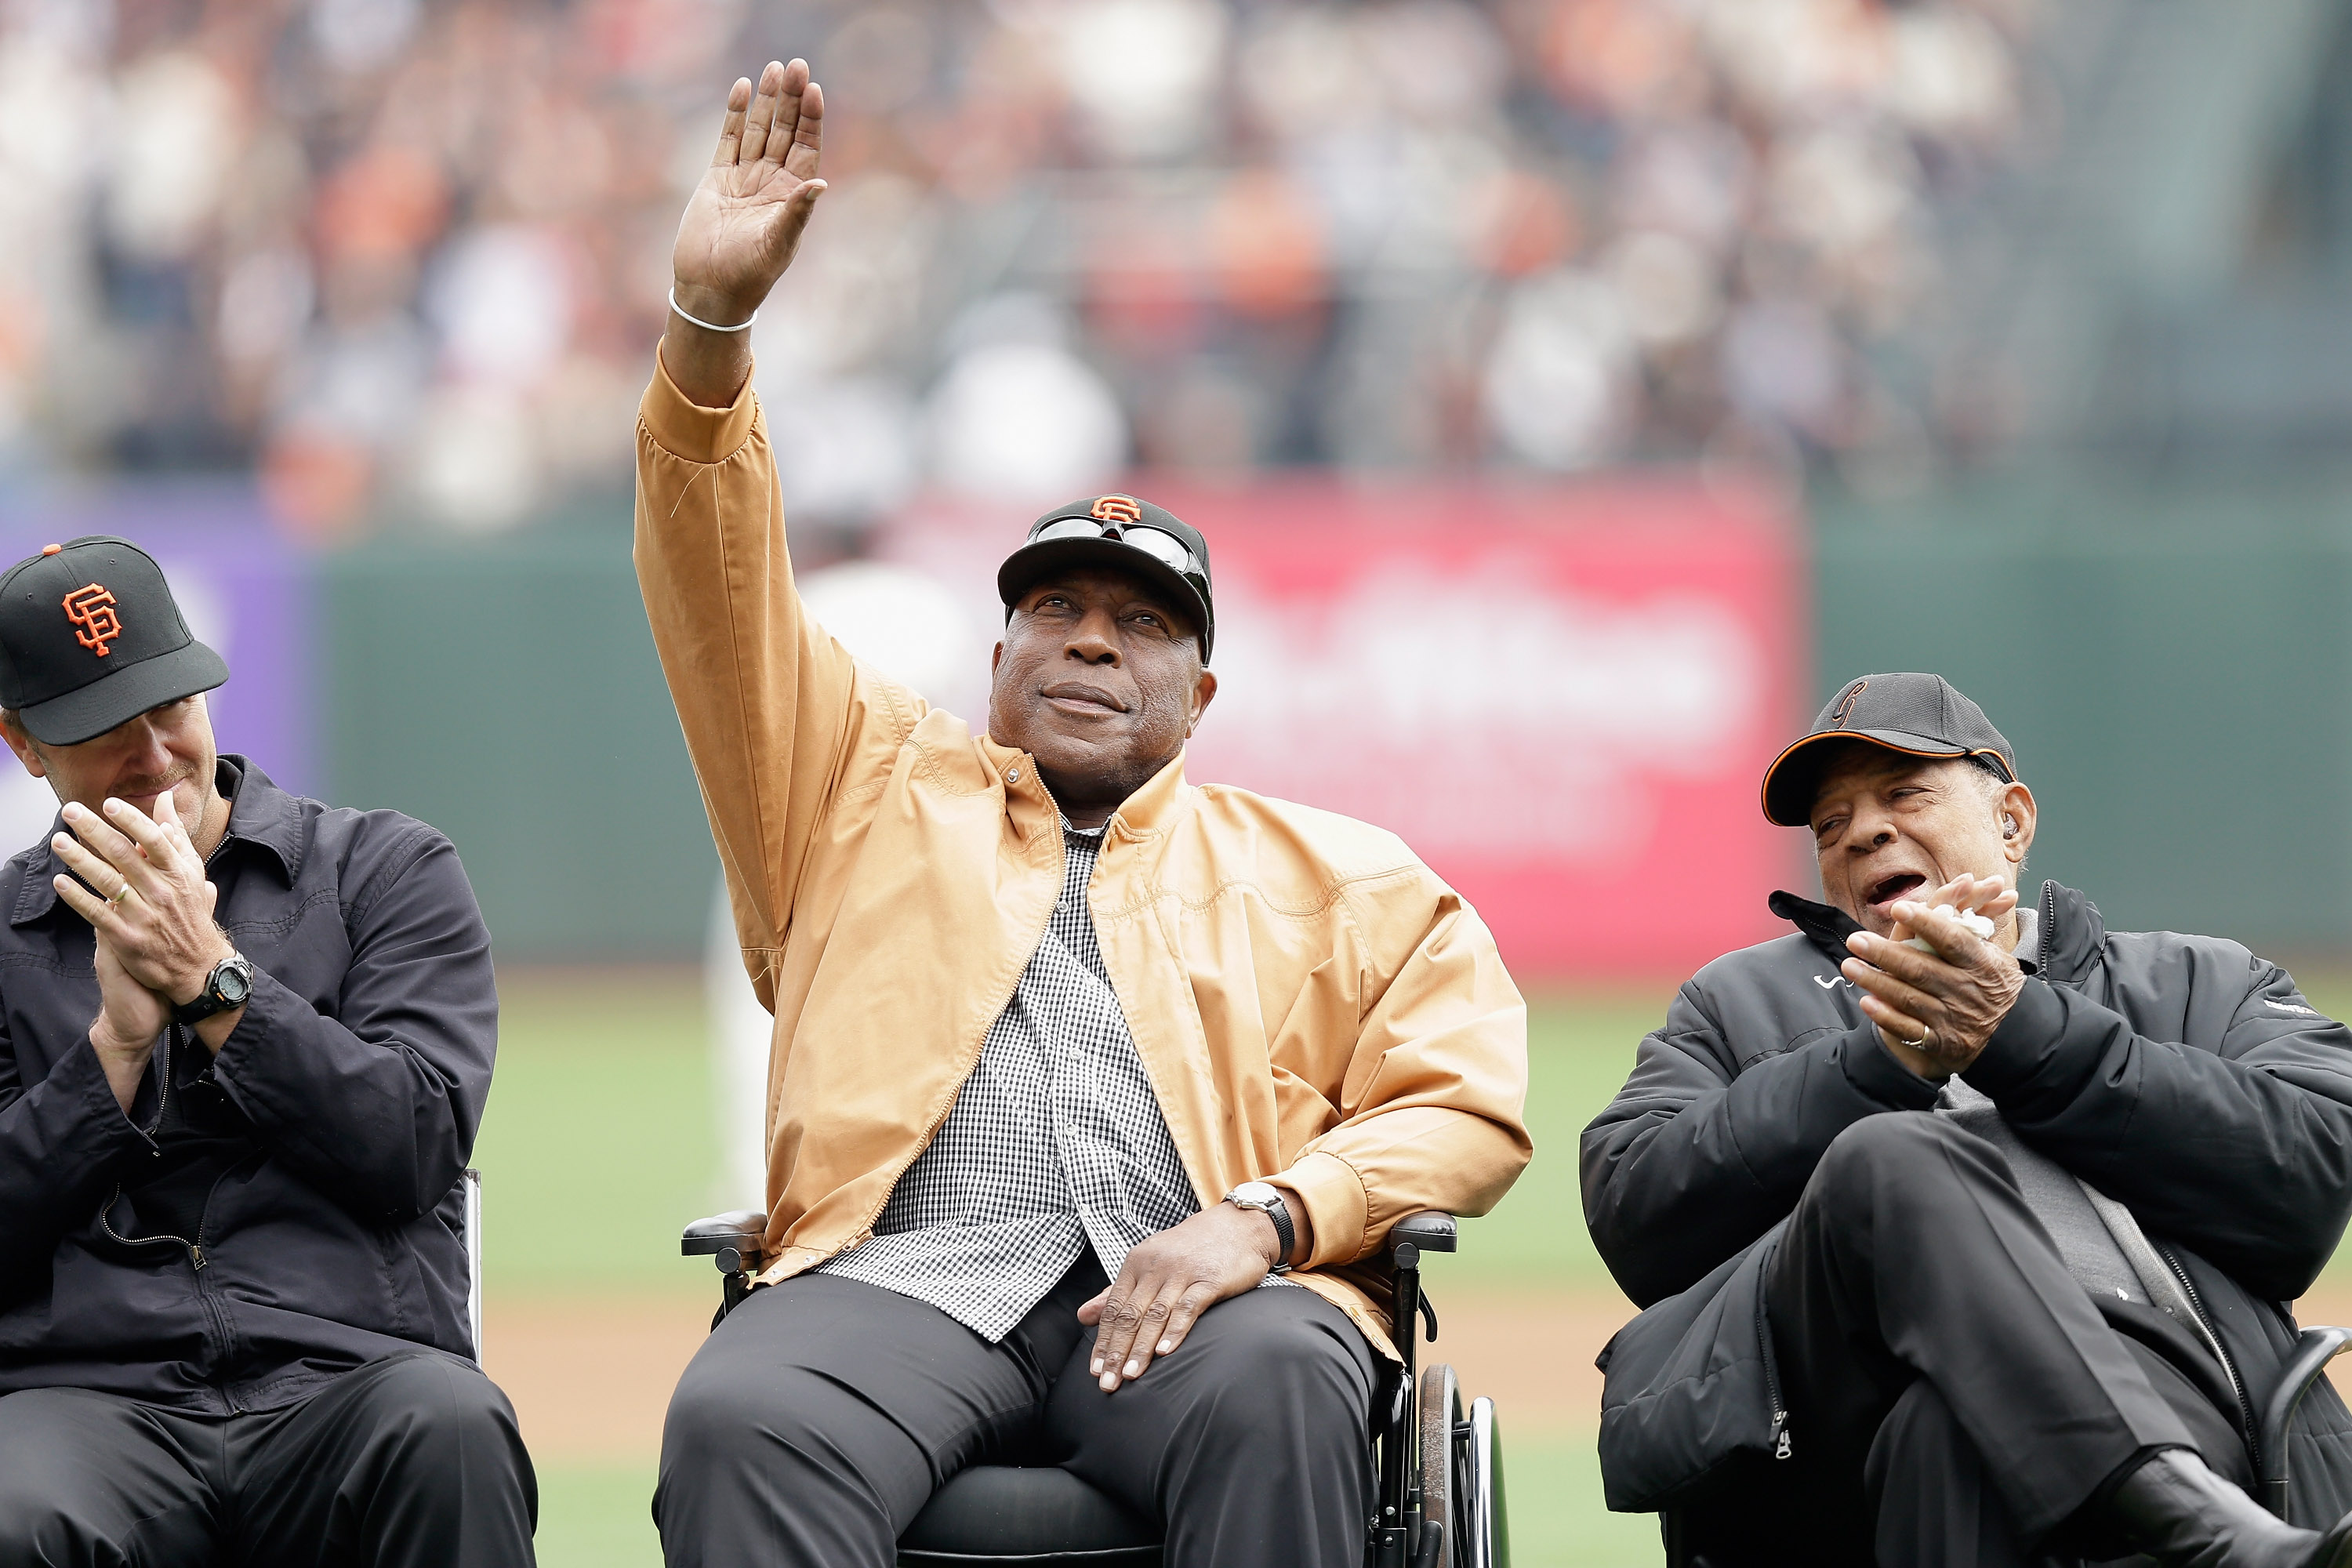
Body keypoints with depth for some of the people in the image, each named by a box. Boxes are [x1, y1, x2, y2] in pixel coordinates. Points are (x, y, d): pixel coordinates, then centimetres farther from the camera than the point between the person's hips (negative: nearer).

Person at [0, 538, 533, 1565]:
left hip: (347, 1376, 1)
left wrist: (210, 979, -4)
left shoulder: (387, 871, 15)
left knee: (445, 1423, -37)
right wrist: (119, 1041, -3)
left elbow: (418, 1147, 0)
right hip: (87, 1394, -1)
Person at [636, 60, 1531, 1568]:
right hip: (907, 1270, 0)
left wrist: (1260, 1221, -7)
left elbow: (1467, 1105, 13)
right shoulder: (877, 790, 29)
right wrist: (712, 318, 0)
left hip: (1198, 1288, 0)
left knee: (1277, 1392, -38)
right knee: (738, 1420, -35)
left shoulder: (1335, 875, 26)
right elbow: (724, 592, 16)